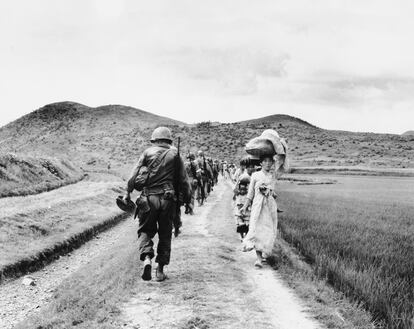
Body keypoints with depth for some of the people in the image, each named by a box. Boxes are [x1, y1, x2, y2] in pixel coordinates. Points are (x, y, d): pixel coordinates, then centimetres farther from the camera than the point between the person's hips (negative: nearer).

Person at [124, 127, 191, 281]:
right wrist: (187, 199, 14)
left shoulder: (148, 153, 4)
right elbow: (183, 180, 4)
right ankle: (160, 270, 12)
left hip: (149, 197, -1)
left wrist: (128, 193, 6)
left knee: (145, 230, 11)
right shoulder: (175, 154, 6)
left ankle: (147, 259, -14)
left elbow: (134, 175, -2)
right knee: (165, 234, 11)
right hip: (168, 199, 1)